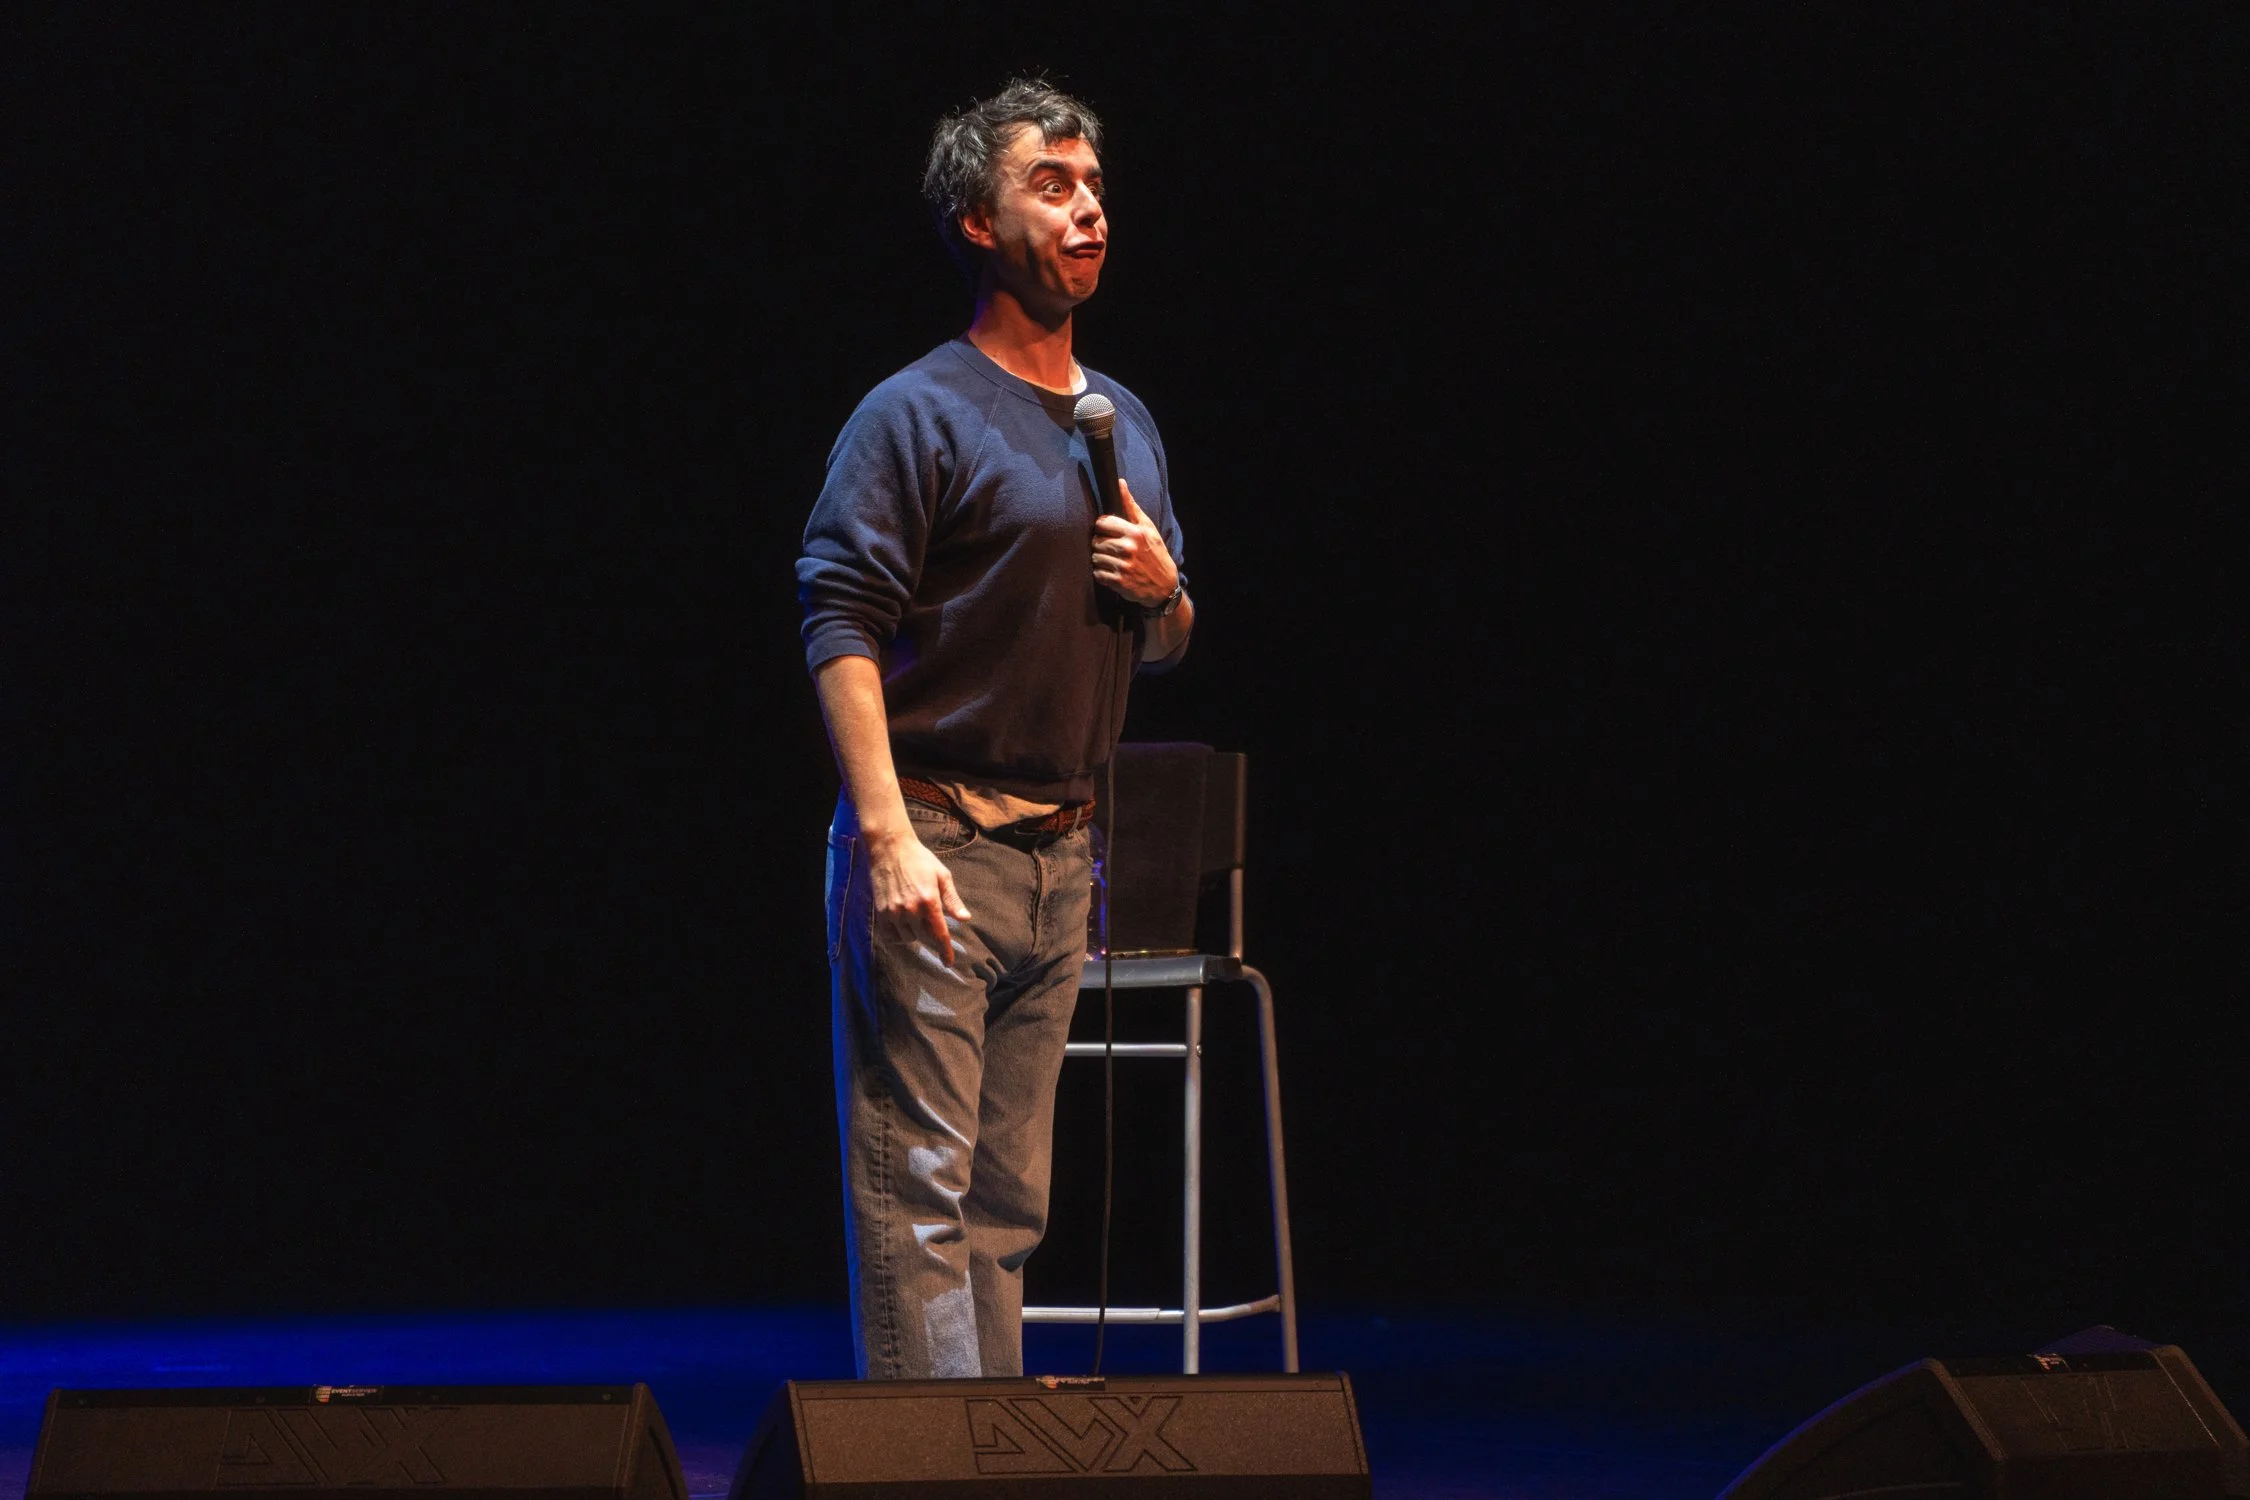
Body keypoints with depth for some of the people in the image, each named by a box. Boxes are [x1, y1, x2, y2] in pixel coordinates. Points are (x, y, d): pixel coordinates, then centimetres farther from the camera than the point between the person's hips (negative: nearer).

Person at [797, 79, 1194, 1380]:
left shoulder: (1126, 422, 18)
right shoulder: (919, 414, -5)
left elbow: (1168, 645, 27)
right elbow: (843, 626, -13)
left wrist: (1162, 589, 2)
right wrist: (888, 835, -22)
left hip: (1062, 852, 7)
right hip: (935, 842, -7)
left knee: (1009, 1199, 9)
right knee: (919, 1186, -10)